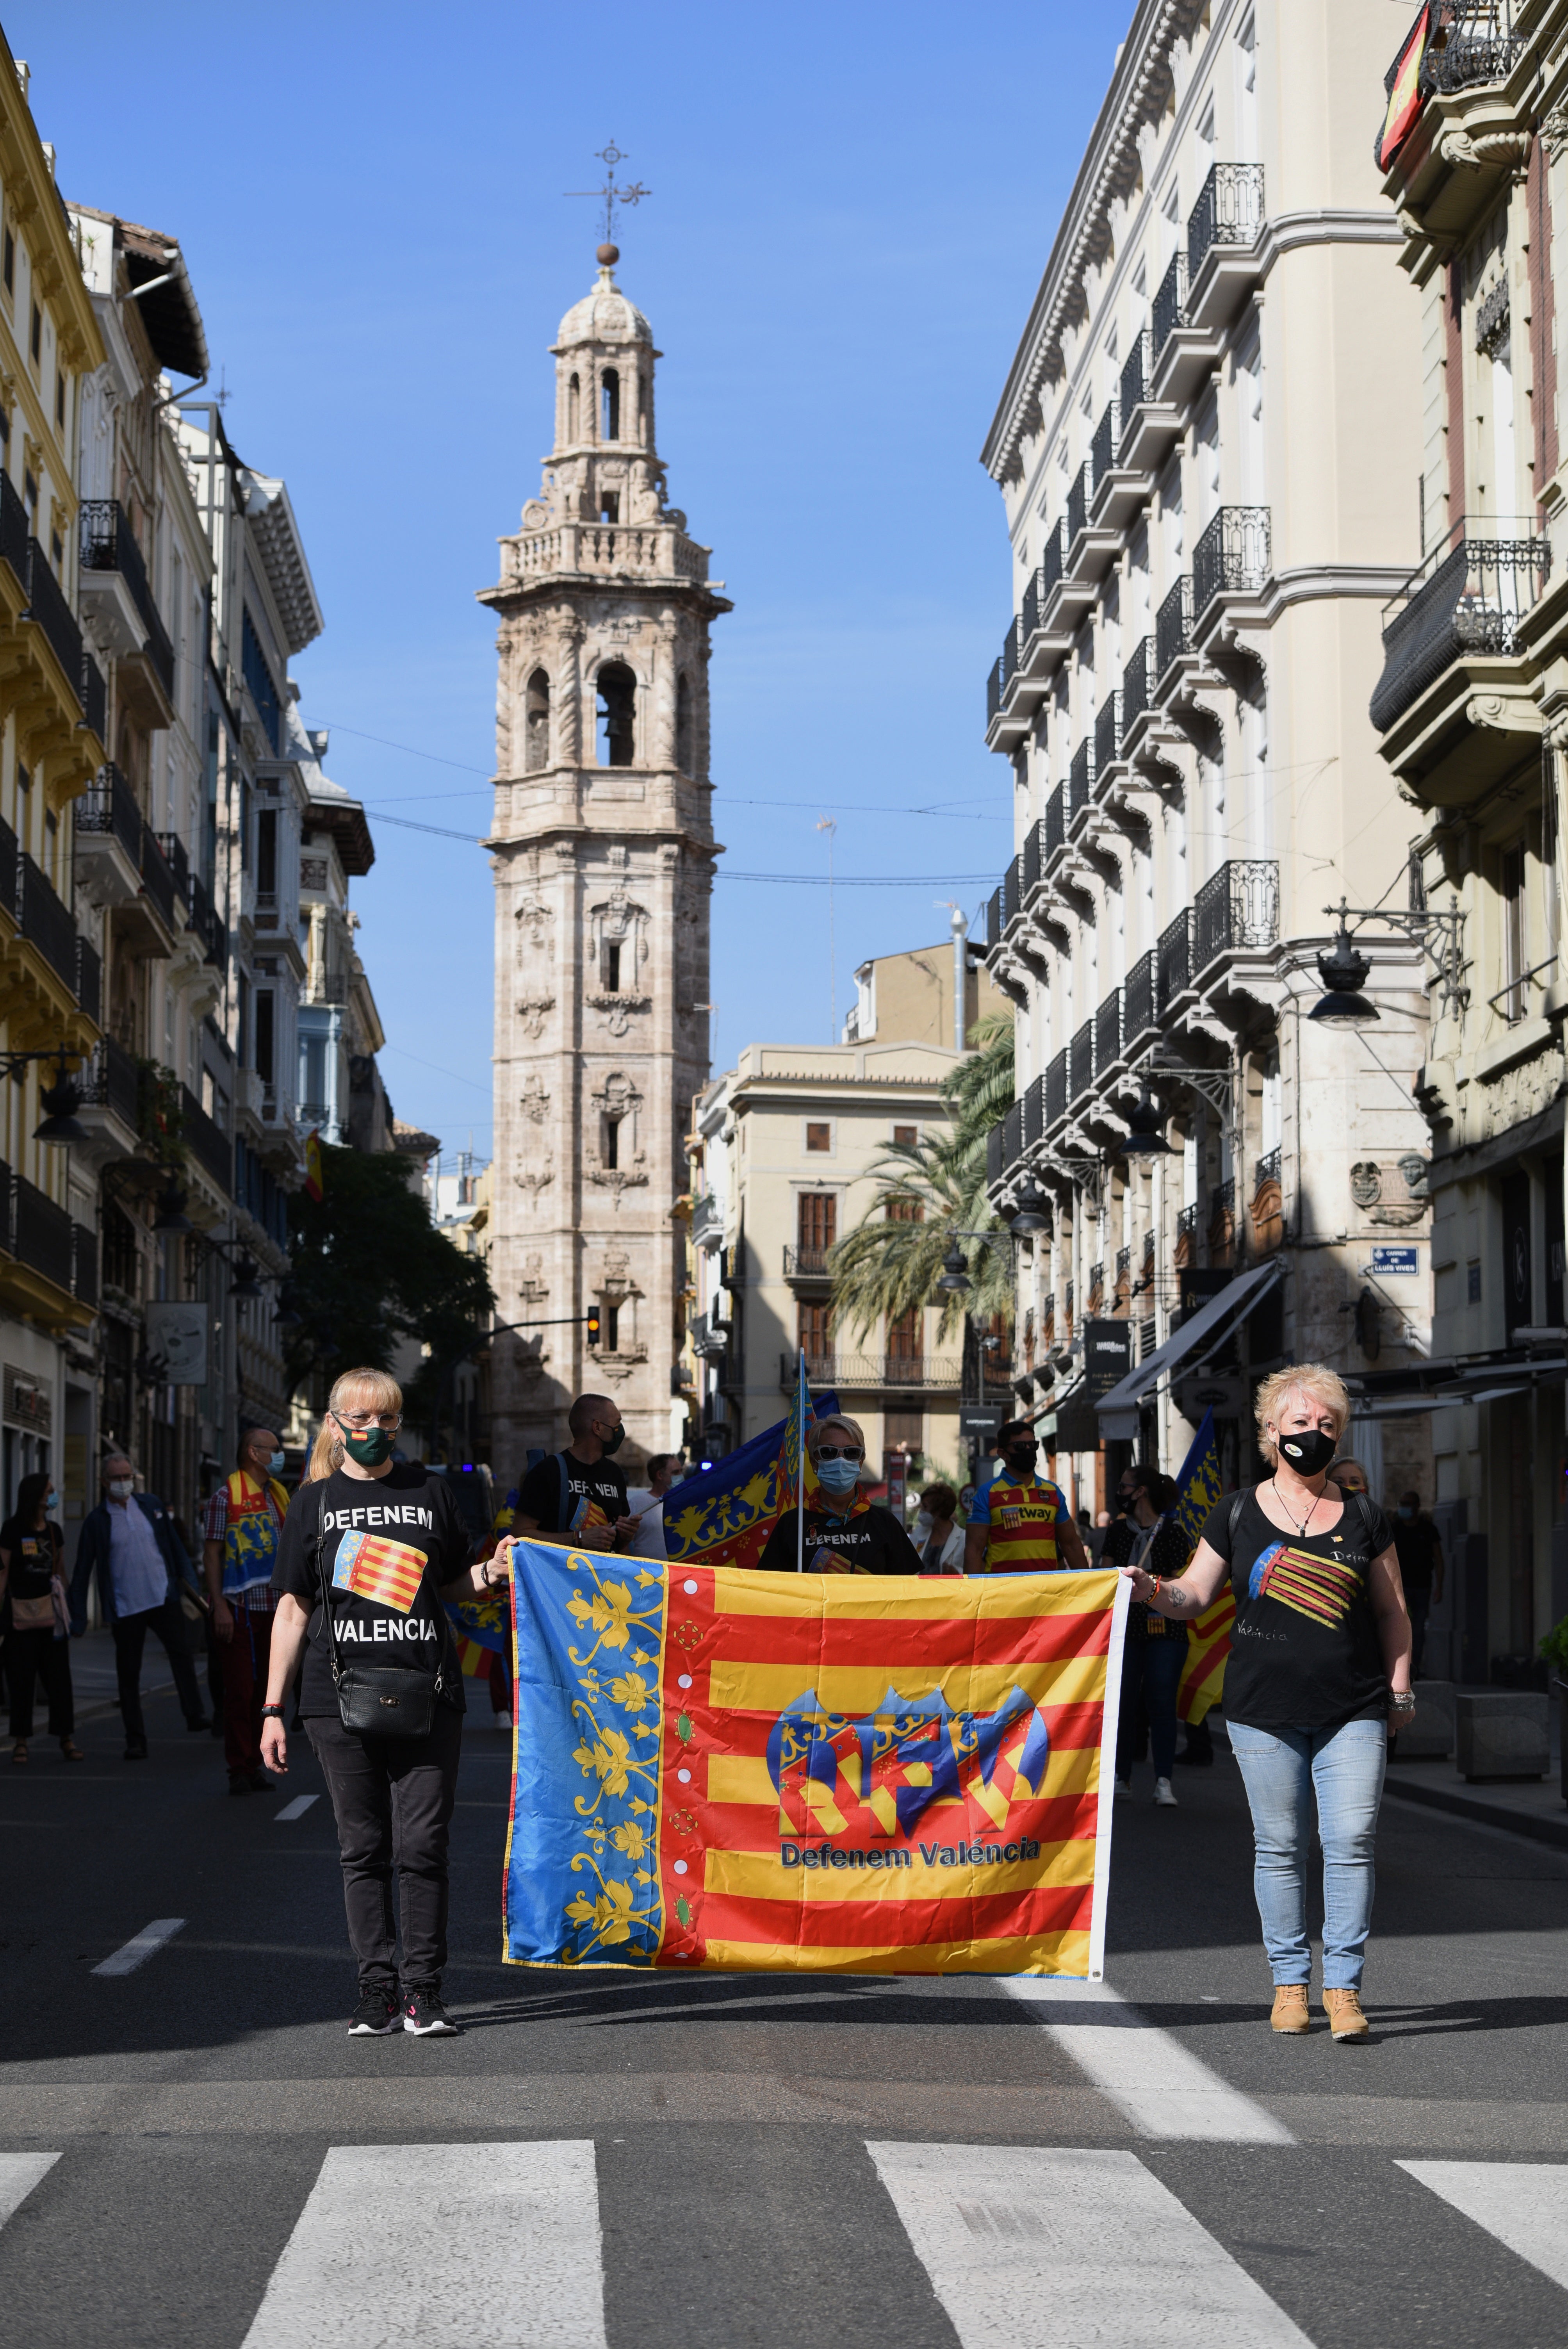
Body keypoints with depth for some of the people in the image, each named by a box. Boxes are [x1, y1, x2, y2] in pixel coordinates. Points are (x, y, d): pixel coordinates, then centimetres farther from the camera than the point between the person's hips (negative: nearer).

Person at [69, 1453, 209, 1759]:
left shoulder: (151, 1505, 8)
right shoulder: (96, 1521, 1)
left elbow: (175, 1546, 13)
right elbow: (82, 1571, 3)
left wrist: (190, 1583, 5)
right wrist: (78, 1618, 0)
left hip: (163, 1597, 1)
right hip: (125, 1608, -1)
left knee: (181, 1652, -16)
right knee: (129, 1676, 3)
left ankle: (194, 1714, -12)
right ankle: (135, 1741, 9)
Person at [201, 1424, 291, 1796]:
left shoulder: (278, 1496, 15)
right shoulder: (226, 1496, -6)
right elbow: (211, 1553, -8)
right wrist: (219, 1606, -15)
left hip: (272, 1608, 6)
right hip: (239, 1608, -6)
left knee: (263, 1690, 8)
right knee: (240, 1691, -5)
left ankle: (256, 1765, 15)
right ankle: (240, 1770, 0)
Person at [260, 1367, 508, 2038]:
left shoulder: (430, 1490, 10)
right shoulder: (316, 1501, 9)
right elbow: (293, 1607, 9)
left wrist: (493, 1572, -5)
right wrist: (273, 1709, 5)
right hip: (341, 1698, 0)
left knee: (422, 1847, -4)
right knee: (363, 1849, 4)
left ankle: (423, 1990, 4)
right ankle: (377, 1989, 11)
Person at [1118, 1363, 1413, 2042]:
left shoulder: (1363, 1517, 10)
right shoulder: (1238, 1514, 7)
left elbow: (1392, 1612, 14)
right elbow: (1194, 1597, 7)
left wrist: (1399, 1688, 7)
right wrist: (1154, 1591, -14)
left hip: (1352, 1710, 0)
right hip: (1264, 1709, 0)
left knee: (1352, 1841, -8)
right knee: (1279, 1847, 3)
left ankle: (1344, 1987, -2)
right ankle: (1290, 1982, 13)